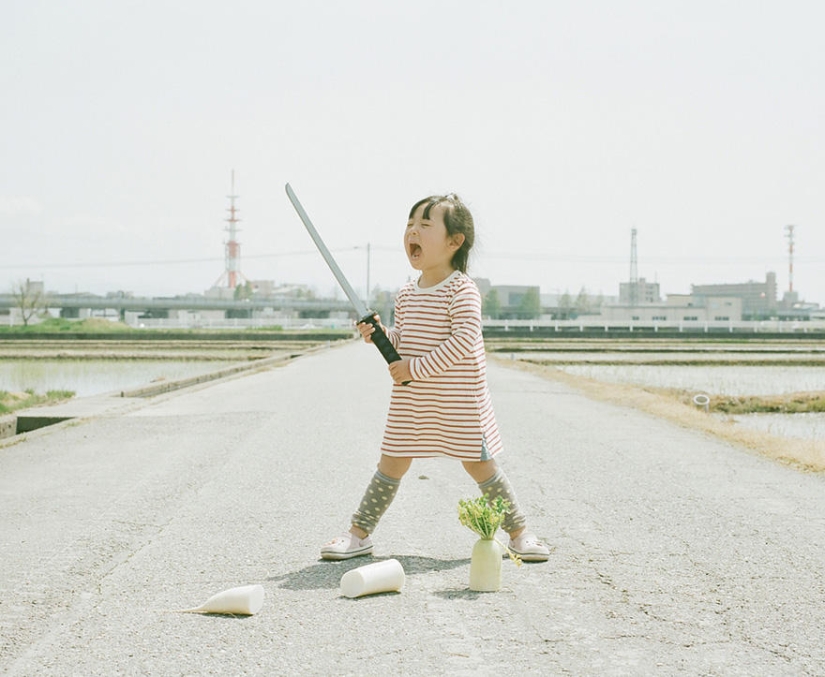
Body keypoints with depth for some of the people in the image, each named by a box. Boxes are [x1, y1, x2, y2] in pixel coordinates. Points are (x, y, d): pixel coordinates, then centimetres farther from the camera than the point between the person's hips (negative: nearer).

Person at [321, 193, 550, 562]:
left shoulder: (461, 288, -13)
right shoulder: (406, 293, 9)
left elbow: (464, 340, -23)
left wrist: (417, 368, -23)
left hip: (458, 400, -5)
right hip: (410, 401, 5)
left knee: (479, 465, 3)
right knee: (391, 463, 7)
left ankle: (519, 531, 17)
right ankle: (359, 533, 14)